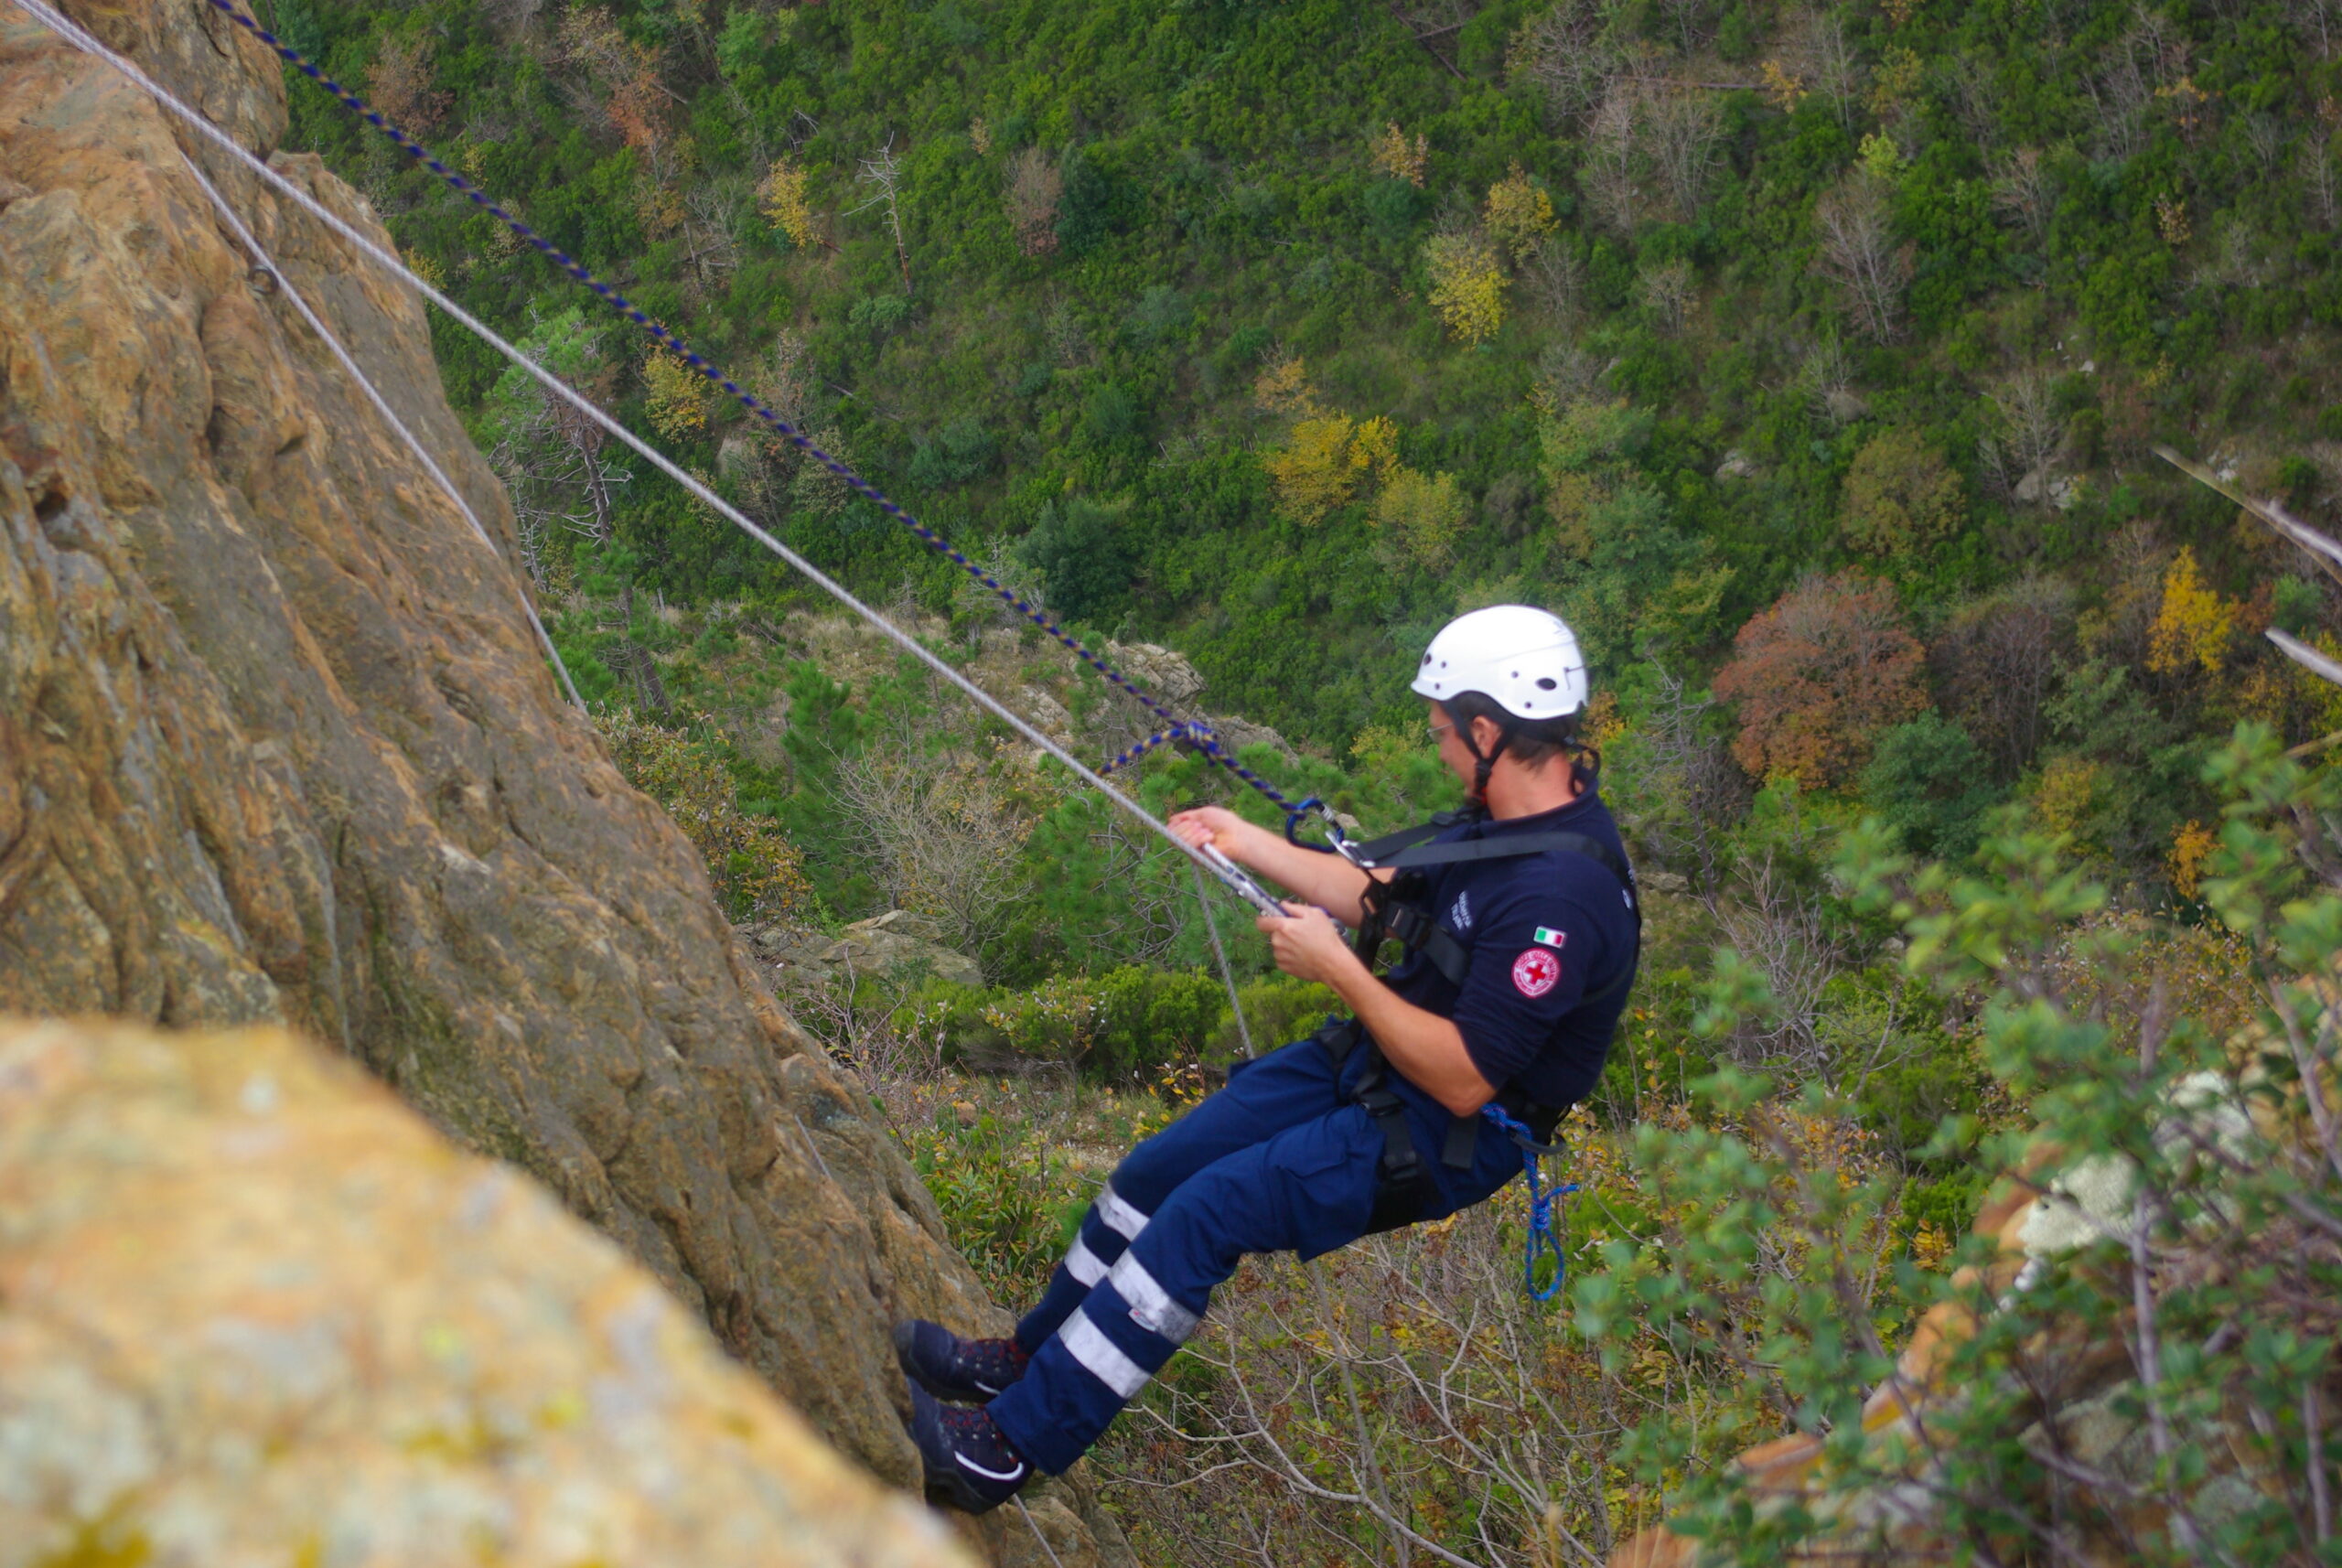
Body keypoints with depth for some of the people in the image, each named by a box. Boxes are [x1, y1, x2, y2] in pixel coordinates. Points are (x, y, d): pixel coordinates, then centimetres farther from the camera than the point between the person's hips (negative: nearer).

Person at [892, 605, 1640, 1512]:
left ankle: (1008, 1449, -12)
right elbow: (1378, 895, 15)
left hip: (1441, 1134, -9)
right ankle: (1021, 1361, 28)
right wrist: (1247, 844, 16)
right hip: (1366, 1062, 9)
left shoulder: (1562, 895, -31)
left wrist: (1334, 967, -23)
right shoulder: (1506, 815, 0)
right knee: (1153, 1173, 8)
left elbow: (1463, 1081, -30)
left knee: (1204, 1214, -20)